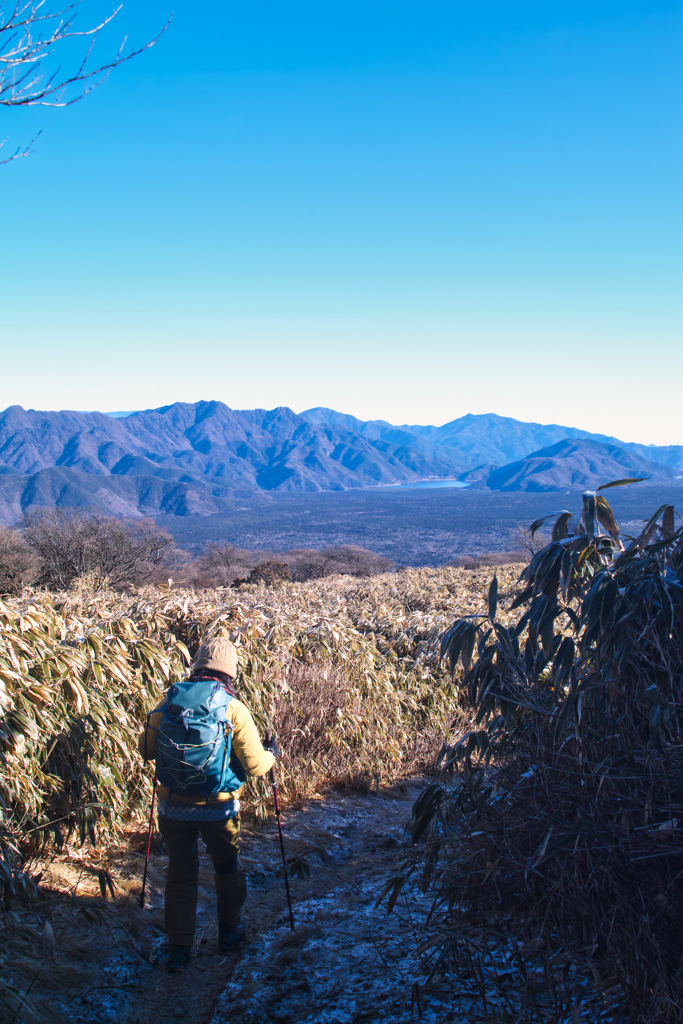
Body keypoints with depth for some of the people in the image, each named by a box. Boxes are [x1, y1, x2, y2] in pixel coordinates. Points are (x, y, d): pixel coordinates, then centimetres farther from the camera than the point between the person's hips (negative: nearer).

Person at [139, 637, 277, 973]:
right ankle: (229, 931, 37)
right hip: (219, 808, -1)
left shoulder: (169, 703, -6)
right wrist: (271, 753, 11)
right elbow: (255, 765, -10)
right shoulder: (234, 709, -14)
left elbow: (146, 750, 6)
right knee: (227, 867, 23)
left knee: (180, 874, 16)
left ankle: (178, 949, 20)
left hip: (174, 807, 1)